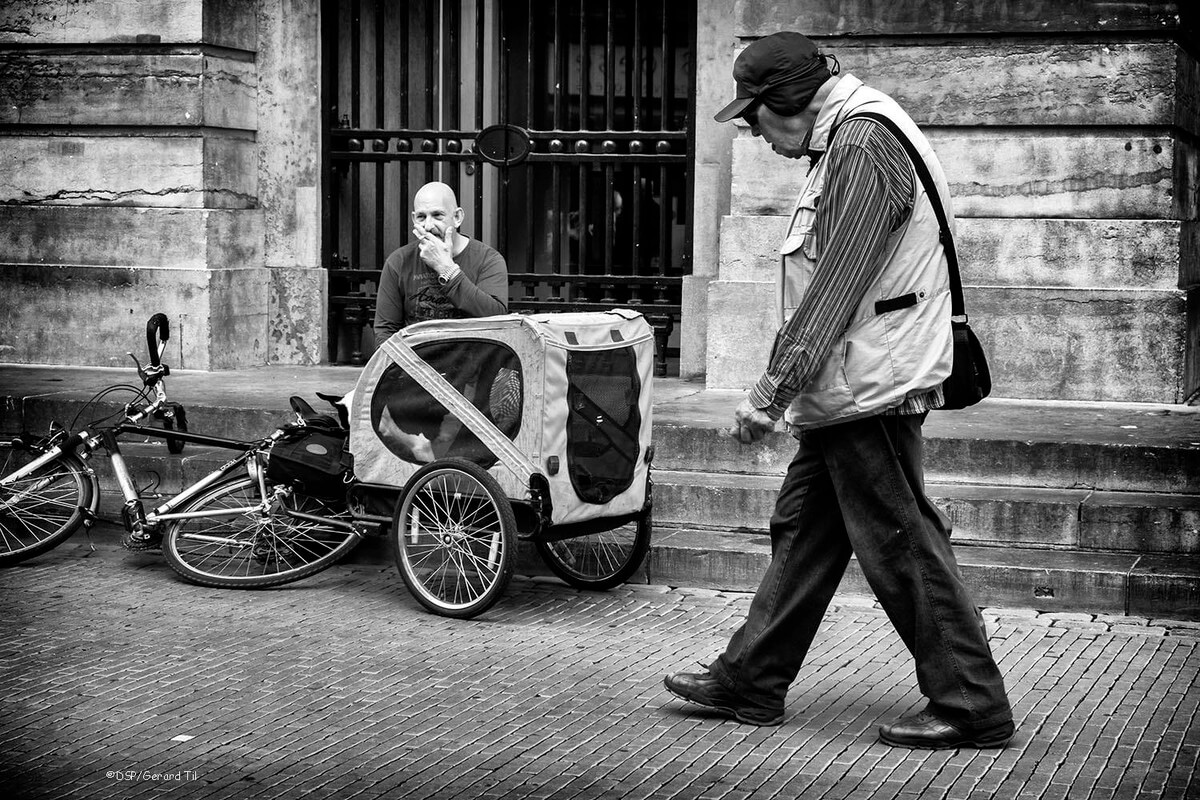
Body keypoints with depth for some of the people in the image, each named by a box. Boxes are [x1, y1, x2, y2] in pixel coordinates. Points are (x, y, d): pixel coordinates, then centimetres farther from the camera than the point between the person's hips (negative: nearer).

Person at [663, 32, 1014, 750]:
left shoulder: (865, 144, -17)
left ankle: (972, 707, 4)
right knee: (803, 530, 15)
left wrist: (770, 393, -21)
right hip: (850, 392, 11)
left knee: (902, 545, -4)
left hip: (870, 391, -11)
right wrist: (788, 390, 18)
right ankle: (749, 683, 24)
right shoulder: (845, 139, 16)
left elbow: (836, 287, -22)